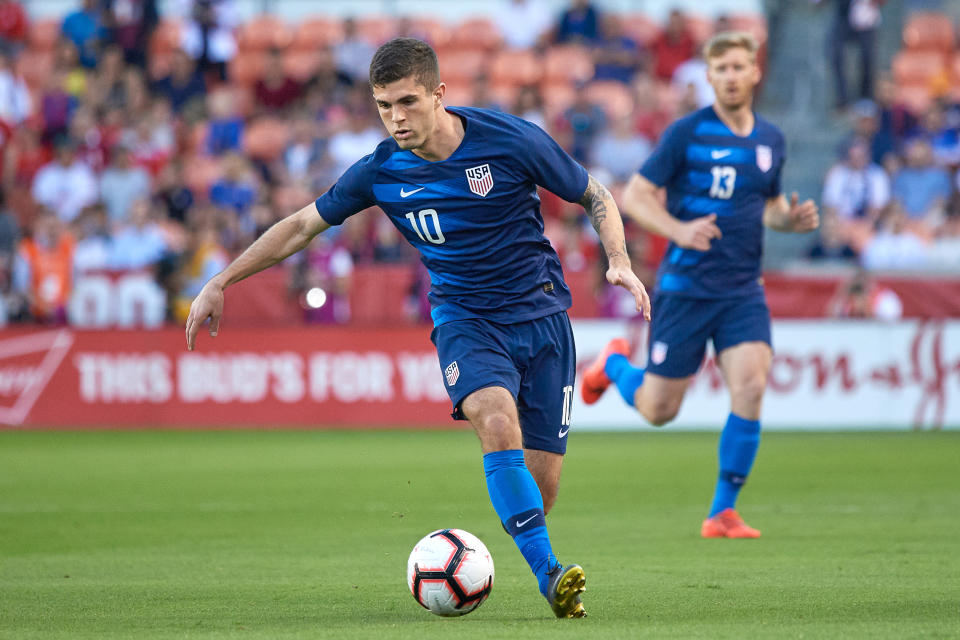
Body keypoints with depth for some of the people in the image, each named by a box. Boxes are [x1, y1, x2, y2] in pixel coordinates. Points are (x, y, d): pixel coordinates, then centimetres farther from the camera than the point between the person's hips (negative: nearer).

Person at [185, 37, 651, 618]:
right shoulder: (381, 172, -6)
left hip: (540, 314, 0)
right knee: (497, 421, -32)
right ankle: (550, 573, -32)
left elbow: (595, 196, 1)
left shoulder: (512, 140, -12)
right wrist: (220, 283, 6)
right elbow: (302, 226, 8)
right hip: (464, 319, 0)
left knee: (541, 484, -7)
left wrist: (620, 262, -16)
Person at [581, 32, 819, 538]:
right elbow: (634, 196, -7)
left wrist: (793, 218, 1)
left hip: (743, 289, 3)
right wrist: (679, 230, -24)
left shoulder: (770, 140, 8)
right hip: (686, 285, -3)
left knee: (750, 388, -17)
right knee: (657, 411, 3)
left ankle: (722, 513, -5)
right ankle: (615, 364, 40)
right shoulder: (687, 132, -7)